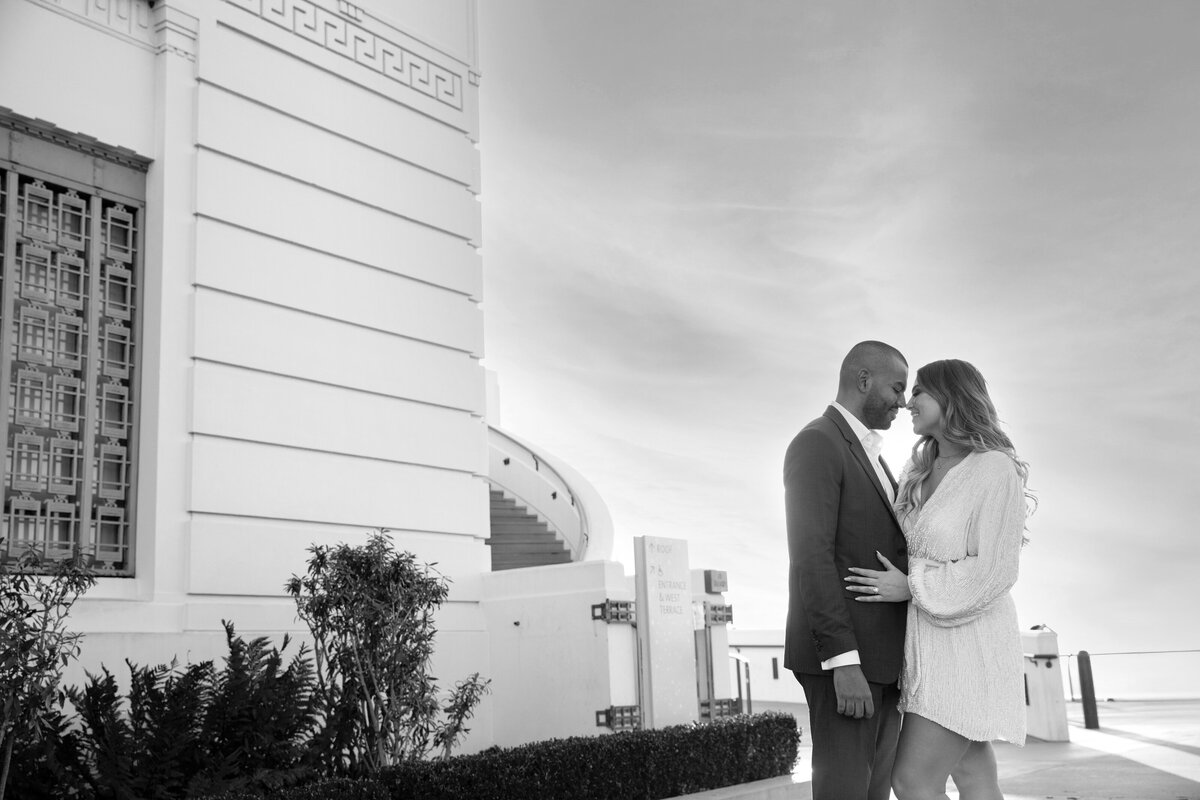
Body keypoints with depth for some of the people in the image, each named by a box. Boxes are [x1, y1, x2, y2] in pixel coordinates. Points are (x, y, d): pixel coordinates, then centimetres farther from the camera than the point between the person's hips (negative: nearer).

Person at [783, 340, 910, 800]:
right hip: (840, 658, -9)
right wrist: (844, 662, -23)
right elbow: (811, 558, -18)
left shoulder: (867, 456, 22)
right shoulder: (815, 444, -10)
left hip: (879, 658, 9)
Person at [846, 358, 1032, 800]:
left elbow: (992, 572, -16)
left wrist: (911, 587, -17)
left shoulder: (995, 470, -12)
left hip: (966, 642, -7)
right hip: (929, 641, 7)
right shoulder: (919, 474, 10)